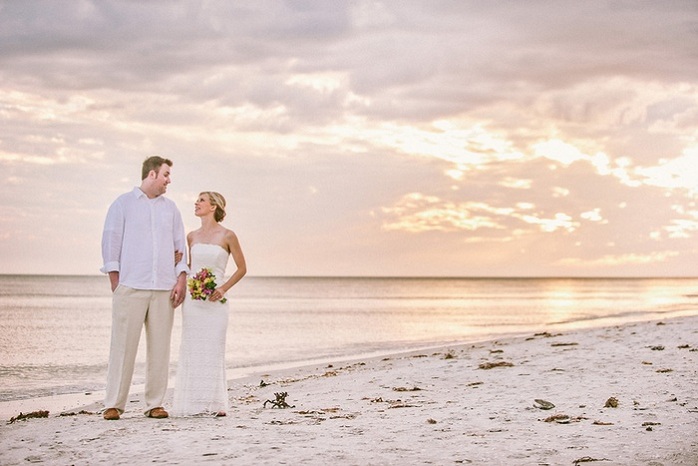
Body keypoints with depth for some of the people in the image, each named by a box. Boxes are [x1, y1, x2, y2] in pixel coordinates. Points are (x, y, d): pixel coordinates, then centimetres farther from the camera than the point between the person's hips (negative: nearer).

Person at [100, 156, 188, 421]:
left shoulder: (170, 208, 18)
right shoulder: (123, 204, 7)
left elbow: (180, 245, 17)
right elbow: (111, 241, 3)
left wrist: (182, 278, 4)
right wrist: (115, 281, -4)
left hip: (164, 289, 4)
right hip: (131, 286, -4)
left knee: (160, 347, 1)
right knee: (123, 345, -6)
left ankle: (155, 403, 6)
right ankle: (114, 404, -2)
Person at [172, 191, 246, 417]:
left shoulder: (227, 236, -3)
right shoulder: (192, 236, 10)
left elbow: (242, 268, 3)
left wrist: (223, 288, -8)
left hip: (215, 301, -4)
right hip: (192, 299, 4)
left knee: (213, 350, -4)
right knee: (191, 350, 1)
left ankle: (214, 403, 2)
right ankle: (192, 403, 5)